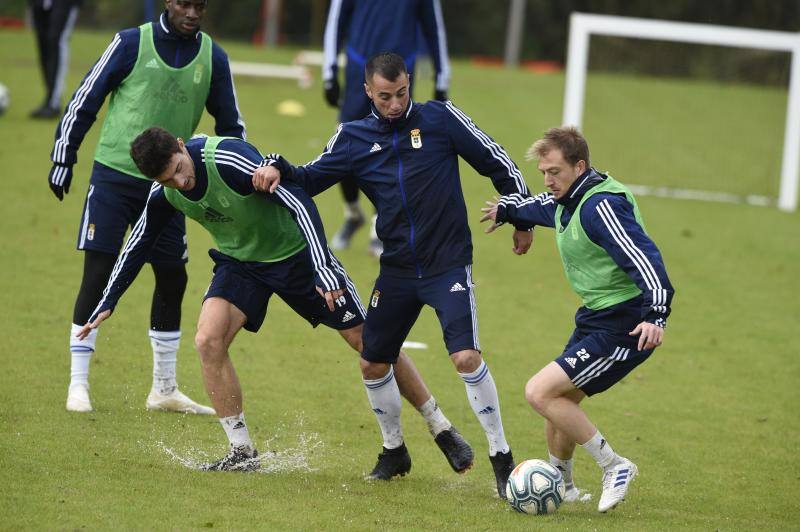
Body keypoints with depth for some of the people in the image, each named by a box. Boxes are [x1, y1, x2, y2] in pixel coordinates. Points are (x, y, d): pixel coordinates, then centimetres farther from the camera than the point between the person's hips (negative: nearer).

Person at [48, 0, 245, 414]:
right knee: (97, 275, -7)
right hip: (114, 175, -4)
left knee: (172, 280, 7)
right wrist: (63, 158, -1)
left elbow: (229, 124, 14)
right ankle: (78, 385, 0)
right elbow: (86, 98, 0)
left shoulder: (212, 58, 3)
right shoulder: (131, 43, -6)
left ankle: (164, 390, 19)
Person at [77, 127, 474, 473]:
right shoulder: (163, 195, -15)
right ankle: (242, 452, -6)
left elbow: (300, 201, -34)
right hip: (240, 262, 5)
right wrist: (107, 303, 5)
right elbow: (139, 243, 4)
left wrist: (322, 269, -41)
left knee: (366, 339, -2)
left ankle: (441, 429, 12)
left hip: (296, 253, -5)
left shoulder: (229, 160, -34)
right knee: (208, 340, -18)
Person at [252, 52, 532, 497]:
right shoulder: (354, 138, 3)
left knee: (466, 357, -19)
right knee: (373, 364, 9)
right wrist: (279, 170, -13)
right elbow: (310, 180, 8)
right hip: (397, 271, 4)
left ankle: (502, 458, -7)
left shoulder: (440, 118, -6)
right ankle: (394, 451, 32)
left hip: (449, 265, -4)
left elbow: (497, 163, 2)